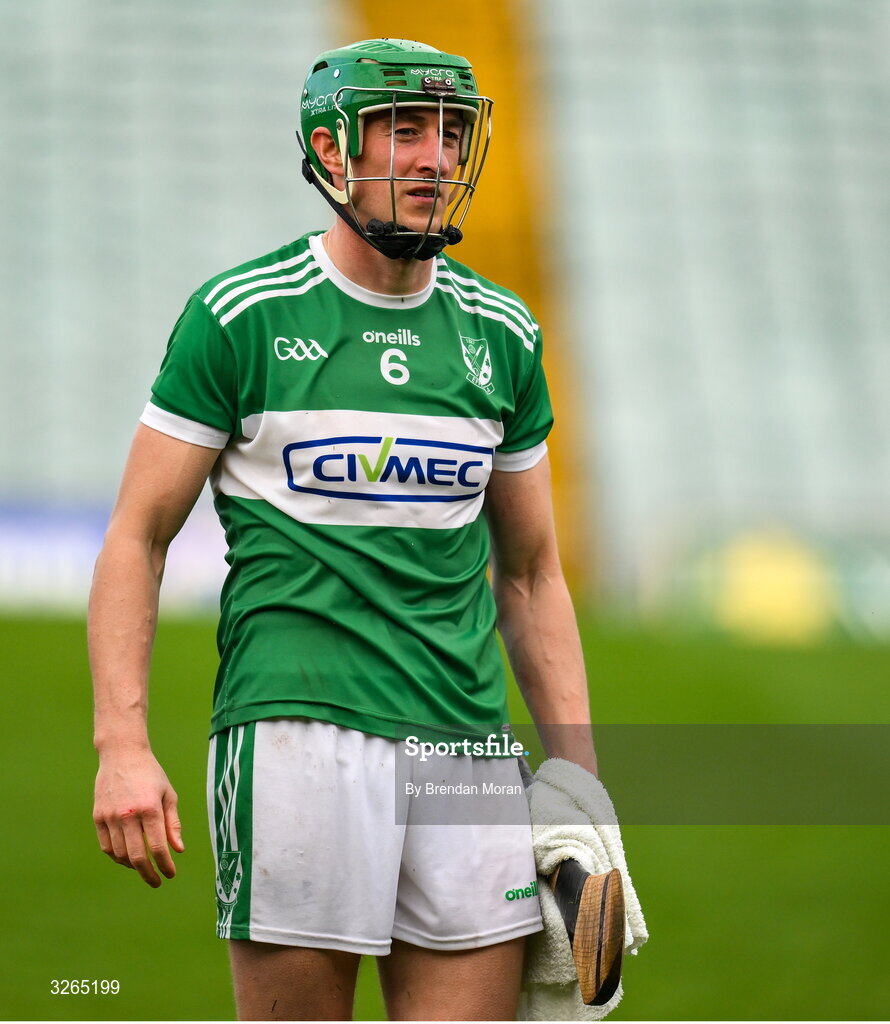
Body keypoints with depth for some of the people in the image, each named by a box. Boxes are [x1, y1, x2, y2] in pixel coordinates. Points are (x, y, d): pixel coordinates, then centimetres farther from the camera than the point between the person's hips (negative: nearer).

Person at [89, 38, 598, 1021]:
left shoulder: (499, 337, 14)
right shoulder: (245, 316, 0)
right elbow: (137, 536, 1)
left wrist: (580, 780, 13)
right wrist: (123, 745, -10)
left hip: (465, 738, 5)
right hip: (298, 718, -5)